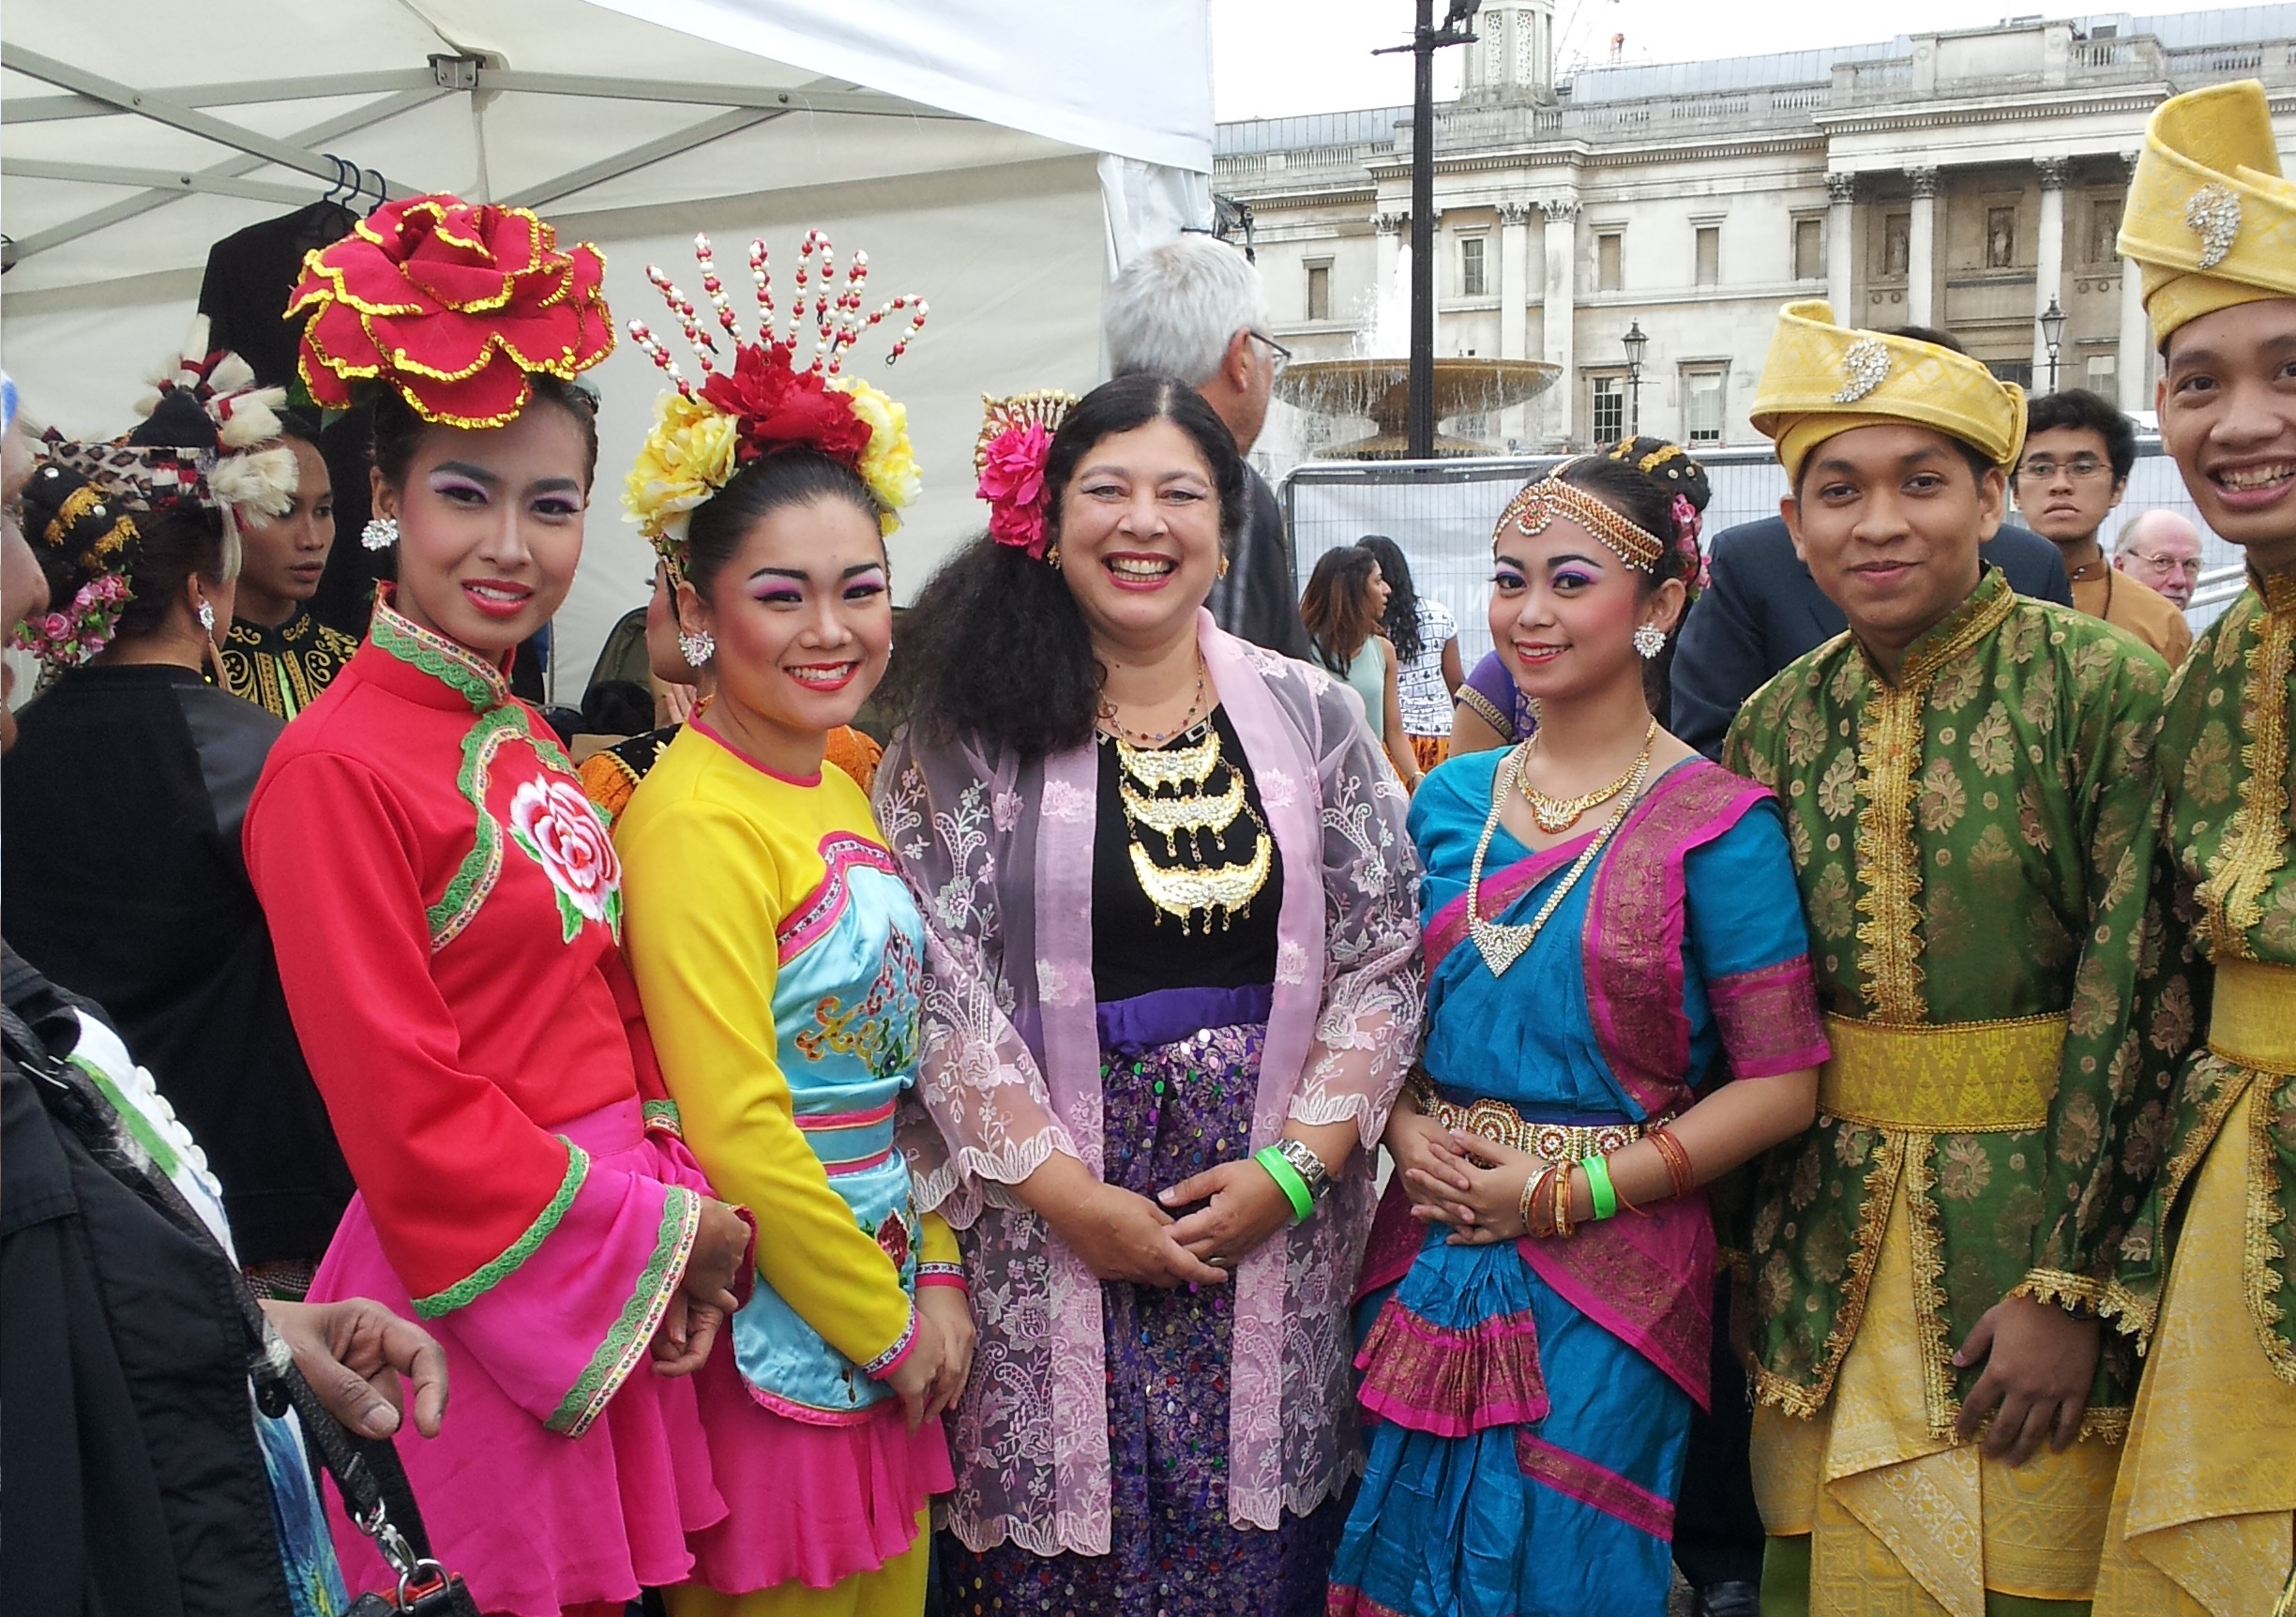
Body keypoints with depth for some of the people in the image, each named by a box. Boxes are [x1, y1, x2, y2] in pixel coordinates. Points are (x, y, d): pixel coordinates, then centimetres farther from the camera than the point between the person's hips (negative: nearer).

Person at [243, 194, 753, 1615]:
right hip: (476, 1295, -7)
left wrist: (688, 1221, -2)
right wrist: (667, 1230, -11)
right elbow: (408, 1117, -18)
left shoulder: (530, 746, 9)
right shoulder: (336, 767, -15)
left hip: (622, 1286, 7)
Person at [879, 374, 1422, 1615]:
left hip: (1272, 1201, 2)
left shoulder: (1312, 719, 5)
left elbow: (1380, 963, 3)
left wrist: (1294, 1164, -8)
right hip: (1041, 1211, -2)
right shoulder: (971, 730, -2)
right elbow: (938, 986, -7)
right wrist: (1070, 1193, -11)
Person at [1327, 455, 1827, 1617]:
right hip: (1430, 1253, 5)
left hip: (1610, 1274, -4)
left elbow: (1780, 1083, -11)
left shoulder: (1714, 823, -9)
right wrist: (1407, 1132, -6)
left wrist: (1568, 1191, -15)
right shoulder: (1451, 801, 6)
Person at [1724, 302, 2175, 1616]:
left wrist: (2072, 1285, -14)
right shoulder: (1779, 724, 4)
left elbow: (2134, 999, -13)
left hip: (2034, 1227, -4)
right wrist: (1738, 1249, 9)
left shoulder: (2102, 687, -10)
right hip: (1830, 1246, 4)